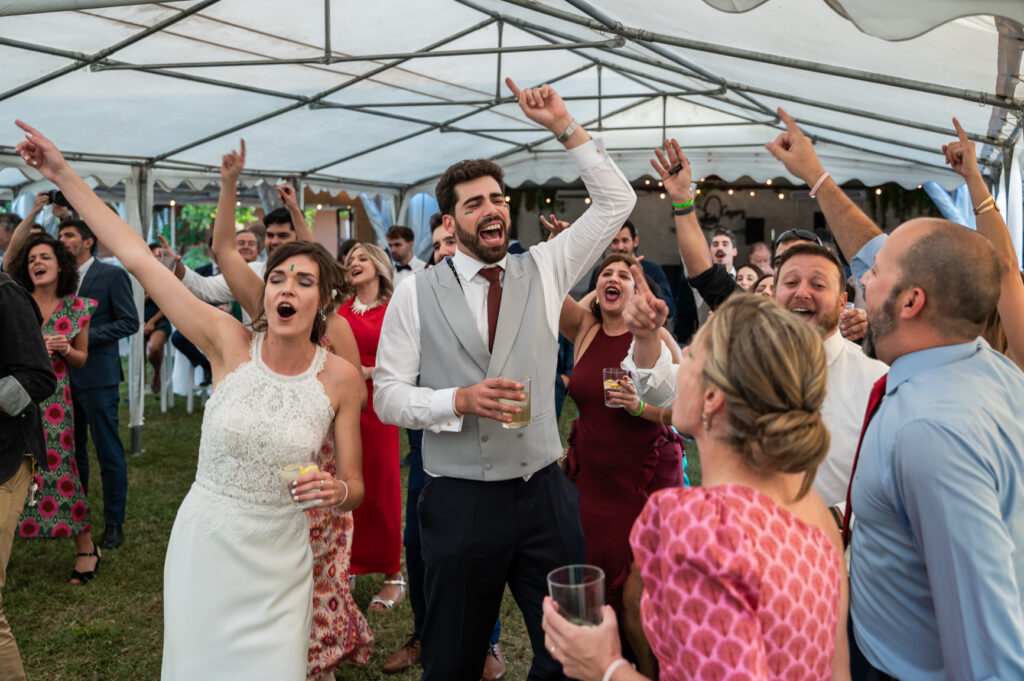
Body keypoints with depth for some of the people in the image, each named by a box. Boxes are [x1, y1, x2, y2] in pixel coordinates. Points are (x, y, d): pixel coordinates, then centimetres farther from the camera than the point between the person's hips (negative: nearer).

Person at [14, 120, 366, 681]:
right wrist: (65, 176, -7)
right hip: (203, 544, 1)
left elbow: (354, 488, 0)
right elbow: (137, 258, -9)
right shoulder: (230, 343, -9)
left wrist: (335, 491, -23)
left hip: (277, 561, 0)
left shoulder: (340, 377, -8)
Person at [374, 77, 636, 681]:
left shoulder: (543, 271, 6)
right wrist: (460, 400, -17)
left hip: (545, 495, 2)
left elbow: (617, 201, 3)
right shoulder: (416, 295, 0)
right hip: (459, 501, -1)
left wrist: (565, 127, -3)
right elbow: (388, 396, -1)